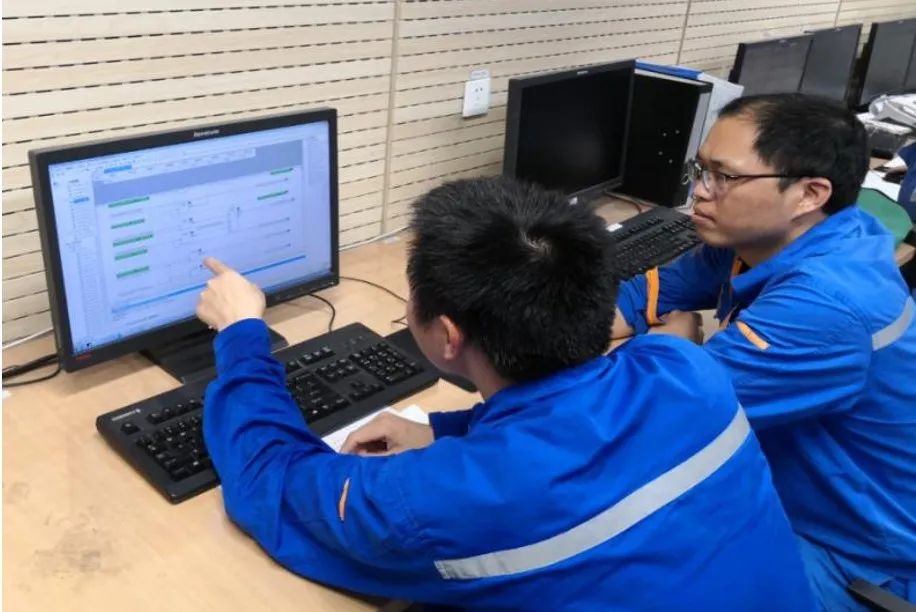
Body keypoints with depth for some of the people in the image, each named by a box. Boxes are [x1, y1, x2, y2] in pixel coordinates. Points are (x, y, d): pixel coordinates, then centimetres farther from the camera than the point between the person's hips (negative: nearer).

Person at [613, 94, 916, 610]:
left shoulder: (826, 303, -36)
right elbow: (637, 302, 0)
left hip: (848, 555, -8)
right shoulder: (755, 238, -6)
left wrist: (673, 345, -11)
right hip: (779, 491, 8)